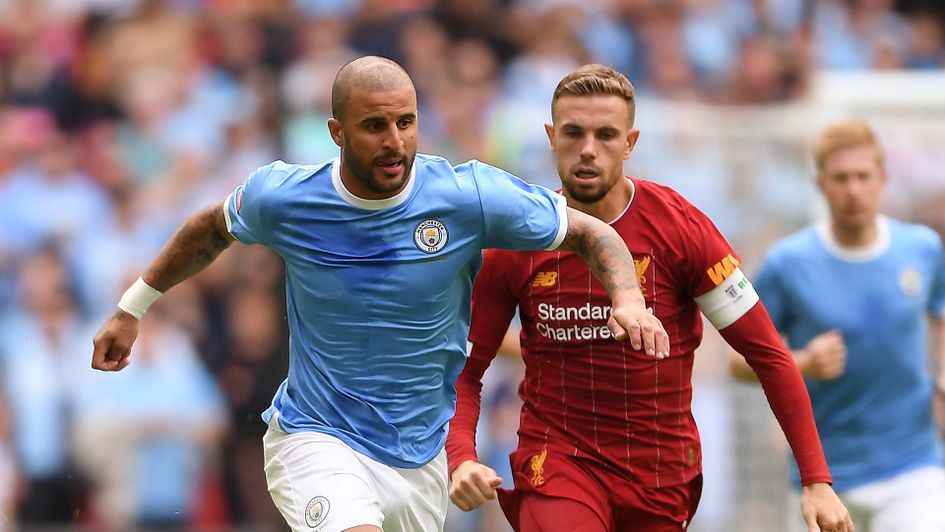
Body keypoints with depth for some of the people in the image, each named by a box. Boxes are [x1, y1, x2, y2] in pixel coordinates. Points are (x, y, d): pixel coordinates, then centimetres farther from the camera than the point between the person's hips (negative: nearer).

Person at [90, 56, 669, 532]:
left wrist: (628, 300, -22)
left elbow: (593, 232, -3)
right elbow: (213, 229, 14)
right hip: (315, 442, -3)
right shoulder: (283, 198, -9)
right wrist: (132, 308, 20)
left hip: (419, 459, 3)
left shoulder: (469, 197, -12)